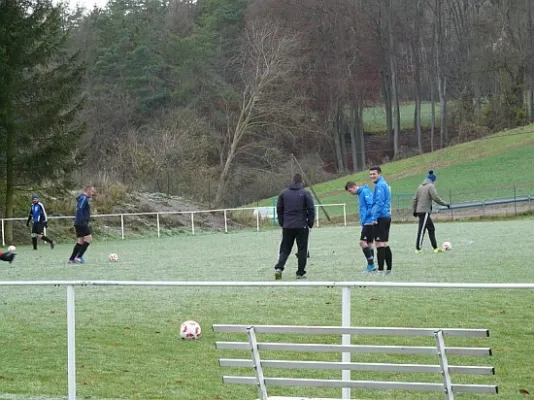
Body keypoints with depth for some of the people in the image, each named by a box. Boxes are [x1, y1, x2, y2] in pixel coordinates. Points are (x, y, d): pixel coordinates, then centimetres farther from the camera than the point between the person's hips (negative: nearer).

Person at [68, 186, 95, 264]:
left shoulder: (84, 198, 20)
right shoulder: (83, 198, -11)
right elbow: (79, 210, -22)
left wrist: (87, 223, 26)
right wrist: (83, 222, -25)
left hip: (79, 224, 10)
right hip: (82, 224, -10)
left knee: (80, 241, 10)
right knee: (89, 239, -10)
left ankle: (71, 259, 7)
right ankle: (79, 257, -12)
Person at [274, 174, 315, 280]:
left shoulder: (283, 193, 7)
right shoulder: (305, 193, -4)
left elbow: (279, 209, 10)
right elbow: (311, 209, -5)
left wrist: (282, 223, 17)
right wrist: (310, 224, 4)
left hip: (287, 227, 3)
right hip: (302, 226, -3)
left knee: (285, 249, 9)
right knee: (302, 250, 6)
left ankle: (279, 268, -11)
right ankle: (301, 273, 5)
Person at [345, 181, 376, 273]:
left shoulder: (365, 192, -11)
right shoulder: (360, 194, 18)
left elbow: (371, 205, -19)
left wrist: (365, 217, -14)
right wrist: (362, 221, 15)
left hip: (369, 222, -10)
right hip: (366, 223, 10)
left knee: (363, 242, -13)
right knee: (369, 243, 10)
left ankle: (371, 264, -13)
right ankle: (371, 265, 13)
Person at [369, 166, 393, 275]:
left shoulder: (379, 185, -13)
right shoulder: (385, 184, 17)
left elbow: (379, 203, -19)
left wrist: (375, 218, -18)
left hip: (380, 218, -10)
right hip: (387, 217, 10)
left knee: (380, 245, -9)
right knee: (385, 244, 13)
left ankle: (380, 270, -11)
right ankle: (389, 269, 14)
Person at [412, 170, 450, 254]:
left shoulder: (420, 186, 15)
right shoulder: (430, 186, -8)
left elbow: (415, 199, 16)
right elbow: (436, 198, -15)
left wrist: (414, 210, 20)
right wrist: (446, 204, -5)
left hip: (419, 210, 8)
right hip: (425, 211, -8)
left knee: (431, 228, 12)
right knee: (422, 230, -5)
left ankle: (435, 248, 12)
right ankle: (418, 248, -3)